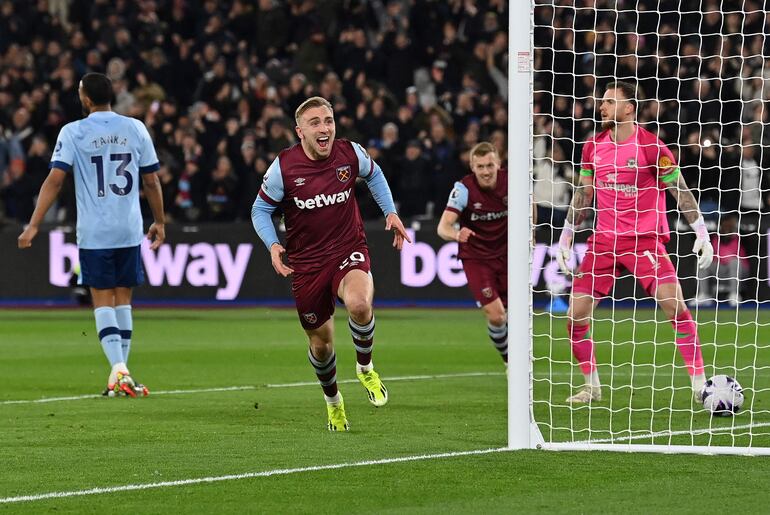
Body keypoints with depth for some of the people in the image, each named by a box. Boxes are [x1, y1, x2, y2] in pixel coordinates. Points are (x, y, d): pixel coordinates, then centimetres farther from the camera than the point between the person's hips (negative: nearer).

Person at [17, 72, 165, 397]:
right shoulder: (135, 129, 4)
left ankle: (119, 370, -15)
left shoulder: (73, 132, -5)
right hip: (129, 231, 3)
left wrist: (34, 225, -11)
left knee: (102, 300, 1)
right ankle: (120, 375, 13)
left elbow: (55, 179, -12)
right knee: (123, 299, 12)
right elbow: (151, 181, 8)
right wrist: (159, 222, 20)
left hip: (94, 233, -3)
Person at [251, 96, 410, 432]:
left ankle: (365, 367, -3)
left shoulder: (351, 154, -7)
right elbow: (260, 209, 2)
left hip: (349, 251, 0)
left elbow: (373, 175, 17)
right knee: (320, 342, 8)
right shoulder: (283, 167, -12)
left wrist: (390, 212, 8)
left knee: (359, 304, -33)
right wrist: (272, 245, -15)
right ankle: (332, 400, 40)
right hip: (306, 262, 0)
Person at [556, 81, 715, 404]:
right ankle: (592, 386, 18)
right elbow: (584, 194, 18)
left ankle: (700, 385, -14)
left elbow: (680, 192, -4)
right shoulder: (593, 147, 7)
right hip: (603, 241, 5)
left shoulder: (651, 146, -9)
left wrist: (701, 232, -9)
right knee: (575, 316, -1)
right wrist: (566, 237, 18)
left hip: (645, 239, -5)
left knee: (674, 304, -20)